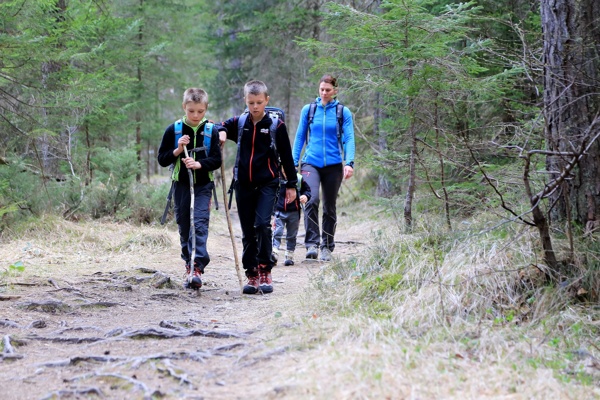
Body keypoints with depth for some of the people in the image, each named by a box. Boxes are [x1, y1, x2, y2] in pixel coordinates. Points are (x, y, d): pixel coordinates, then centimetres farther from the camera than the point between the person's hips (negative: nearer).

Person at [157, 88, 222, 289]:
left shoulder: (211, 131, 0)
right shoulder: (173, 130, 2)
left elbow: (217, 159, -1)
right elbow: (162, 159, 4)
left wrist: (199, 164, -19)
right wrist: (178, 150, -13)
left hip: (203, 185, -2)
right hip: (181, 185, 2)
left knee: (200, 224, -15)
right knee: (184, 227, 8)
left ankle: (197, 268, -22)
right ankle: (189, 264, 22)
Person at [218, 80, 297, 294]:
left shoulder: (276, 125, -2)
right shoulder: (238, 123, 5)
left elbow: (286, 156, 3)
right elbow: (221, 127, 21)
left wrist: (291, 185, 5)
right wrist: (221, 132, -4)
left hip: (267, 183, -4)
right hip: (243, 184, 4)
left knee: (262, 224, -18)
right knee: (247, 231, 6)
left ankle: (265, 271, -11)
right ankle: (252, 275, 12)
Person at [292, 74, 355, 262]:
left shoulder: (343, 112, 3)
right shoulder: (308, 110, 6)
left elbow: (349, 139, -2)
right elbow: (300, 137, 12)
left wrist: (349, 163, -15)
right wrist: (294, 162, 7)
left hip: (333, 165, 1)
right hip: (311, 163, 0)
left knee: (329, 207, 8)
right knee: (312, 200, -23)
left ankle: (327, 247, 20)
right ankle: (312, 244, -20)